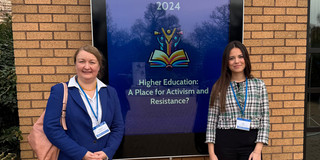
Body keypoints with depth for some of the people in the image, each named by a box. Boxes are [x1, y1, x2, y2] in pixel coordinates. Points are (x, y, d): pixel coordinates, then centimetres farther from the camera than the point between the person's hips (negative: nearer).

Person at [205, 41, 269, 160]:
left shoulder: (259, 85, 3)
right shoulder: (219, 87, -1)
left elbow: (264, 119, 2)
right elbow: (212, 121, -1)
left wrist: (258, 150, -5)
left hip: (251, 143, 1)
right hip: (224, 142, 0)